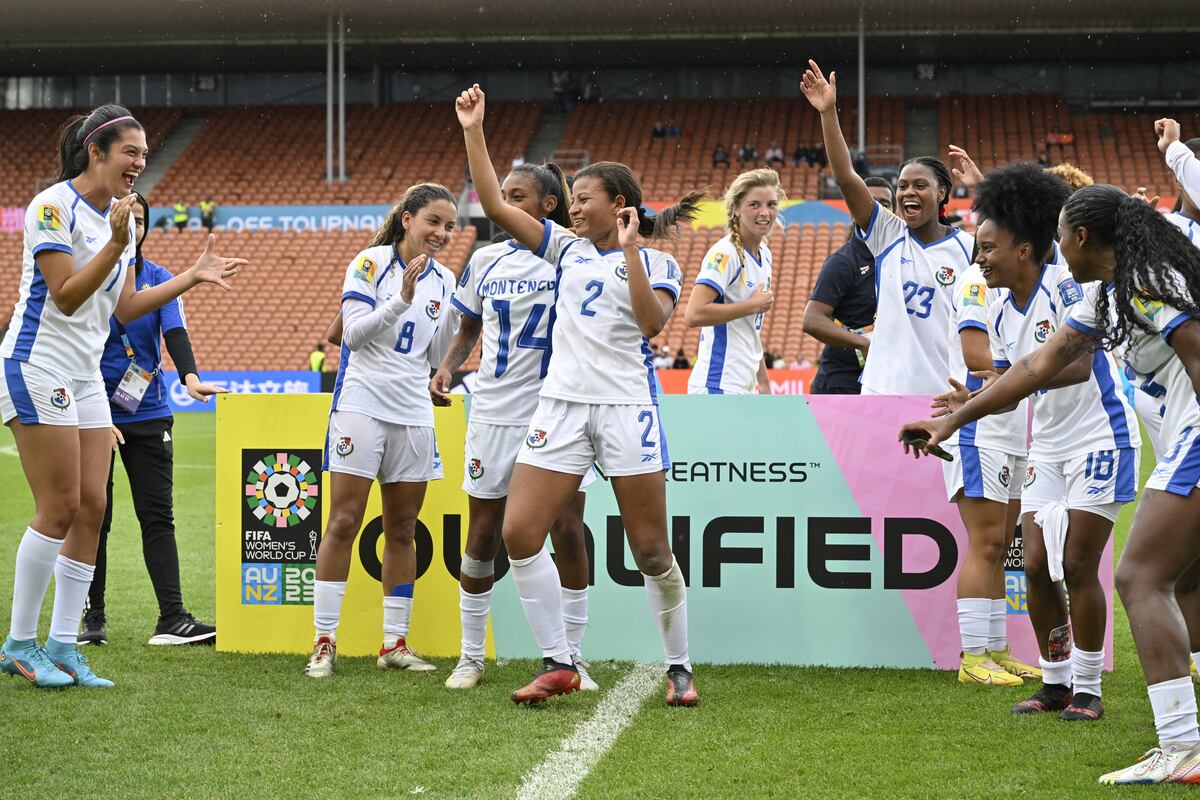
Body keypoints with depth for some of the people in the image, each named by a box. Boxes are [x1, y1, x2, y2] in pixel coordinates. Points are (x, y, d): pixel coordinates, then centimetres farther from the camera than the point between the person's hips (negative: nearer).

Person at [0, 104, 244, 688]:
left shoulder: (120, 217, 12)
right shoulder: (53, 206, -13)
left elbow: (125, 307, 14)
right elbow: (66, 296, -18)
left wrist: (193, 276, 10)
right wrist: (115, 243, -26)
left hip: (86, 376, 8)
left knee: (91, 509, 2)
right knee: (59, 508, -10)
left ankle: (62, 648, 7)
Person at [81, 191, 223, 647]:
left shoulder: (159, 280, 5)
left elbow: (175, 332, -9)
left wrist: (190, 377, -28)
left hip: (148, 416, 2)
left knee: (158, 517, -3)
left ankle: (172, 619, -6)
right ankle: (93, 618, 13)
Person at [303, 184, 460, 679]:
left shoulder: (444, 281, 10)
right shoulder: (370, 263, -5)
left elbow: (438, 355, 9)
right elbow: (353, 332, -11)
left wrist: (457, 310, -5)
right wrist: (402, 299, -21)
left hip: (413, 414, 5)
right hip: (362, 405, -5)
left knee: (402, 530, 7)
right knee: (343, 523, -6)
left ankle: (395, 643, 13)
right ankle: (324, 642, -2)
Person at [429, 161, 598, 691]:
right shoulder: (486, 260, 8)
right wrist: (447, 366, -1)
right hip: (494, 410, 3)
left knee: (568, 531, -5)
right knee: (482, 535, 4)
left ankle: (572, 657, 7)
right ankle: (470, 657, 15)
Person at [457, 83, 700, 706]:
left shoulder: (656, 261, 3)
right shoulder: (569, 249, 14)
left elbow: (651, 321, -15)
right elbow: (494, 205, 9)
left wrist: (630, 247, -14)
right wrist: (473, 132, 4)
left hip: (626, 407, -4)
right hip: (562, 404, 4)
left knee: (651, 550, -2)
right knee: (519, 534, -7)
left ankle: (679, 668, 12)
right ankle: (558, 664, 3)